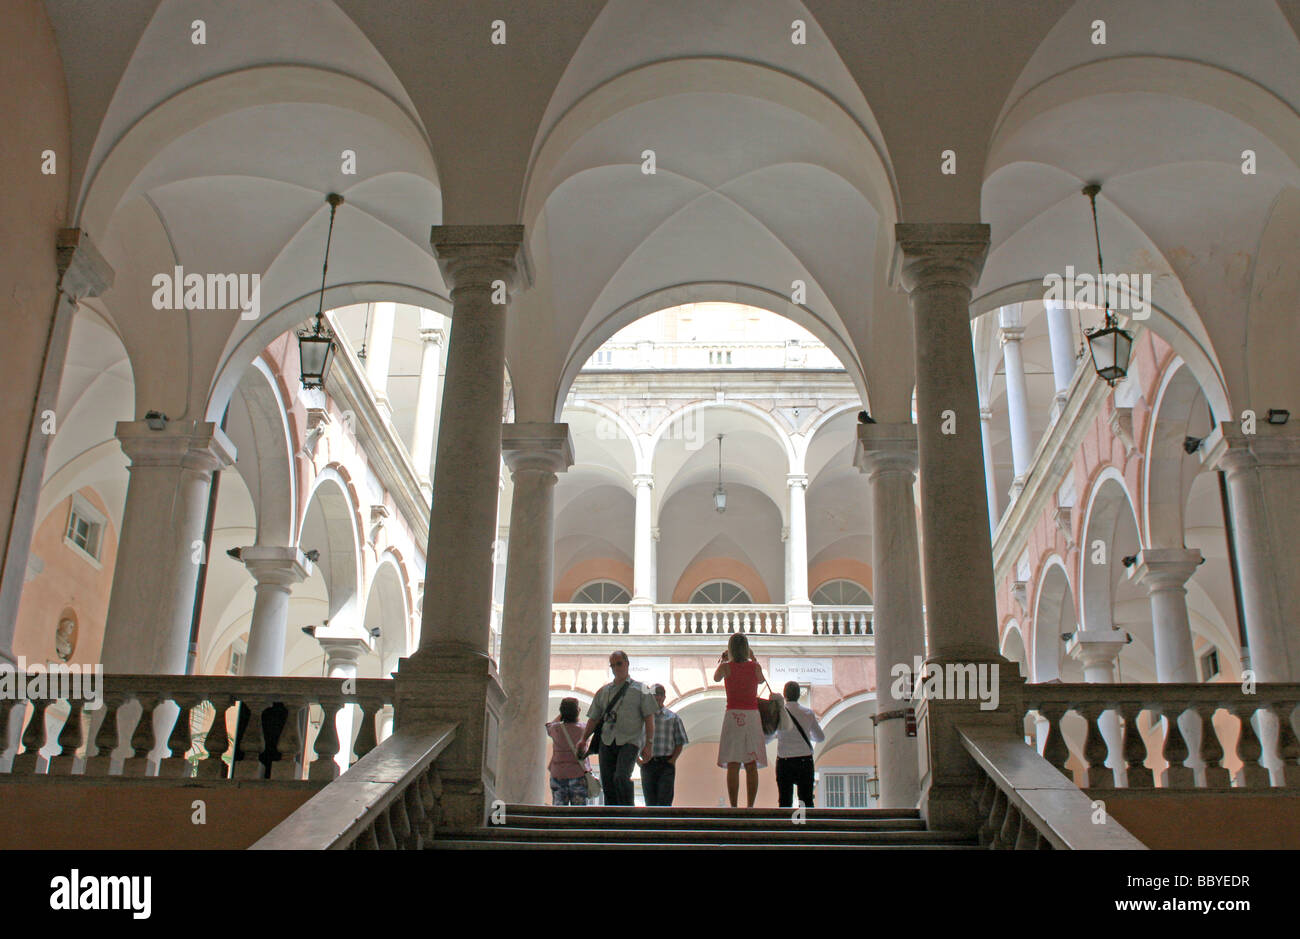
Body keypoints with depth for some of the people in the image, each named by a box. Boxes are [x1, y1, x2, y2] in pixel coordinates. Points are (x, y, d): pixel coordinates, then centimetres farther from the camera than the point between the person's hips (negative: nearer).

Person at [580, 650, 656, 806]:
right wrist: (584, 739, 5)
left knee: (621, 777, -23)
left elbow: (649, 718, 5)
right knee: (607, 782, -2)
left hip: (630, 741, -4)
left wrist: (648, 744, -4)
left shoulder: (639, 689, 9)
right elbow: (593, 718, 19)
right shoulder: (603, 691, 18)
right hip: (607, 741, 4)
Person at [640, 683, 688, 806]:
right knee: (650, 802, 1)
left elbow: (680, 743, 10)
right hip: (647, 764, 1)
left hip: (666, 764, -1)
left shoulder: (673, 717, 11)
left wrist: (673, 760, -5)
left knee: (664, 801, -12)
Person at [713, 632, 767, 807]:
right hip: (752, 715, 1)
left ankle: (733, 807, -7)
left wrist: (721, 660, 37)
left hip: (733, 715, -1)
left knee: (732, 765, -2)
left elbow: (716, 678, 21)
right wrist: (752, 659, 35)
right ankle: (750, 806, 1)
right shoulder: (755, 666, 2)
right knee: (752, 766, 3)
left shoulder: (726, 667, -2)